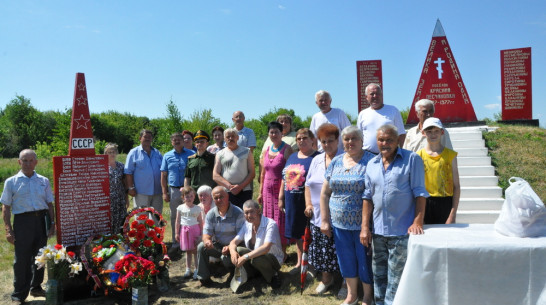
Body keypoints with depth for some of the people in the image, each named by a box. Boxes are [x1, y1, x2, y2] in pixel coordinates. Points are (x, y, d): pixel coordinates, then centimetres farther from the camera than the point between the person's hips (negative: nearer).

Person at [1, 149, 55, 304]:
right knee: (21, 259, 0)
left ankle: (36, 287, 29)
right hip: (23, 221, -3)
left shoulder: (44, 181, 10)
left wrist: (52, 224, 6)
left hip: (41, 220, 3)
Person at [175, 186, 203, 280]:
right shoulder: (180, 208, 1)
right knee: (188, 251, 11)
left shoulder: (197, 208, -1)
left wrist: (201, 233, 1)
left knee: (195, 250, 0)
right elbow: (178, 221, 6)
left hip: (195, 230, -2)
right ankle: (188, 269, 21)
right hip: (184, 230, 2)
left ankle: (197, 270, 7)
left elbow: (200, 222, 3)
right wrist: (177, 233, 5)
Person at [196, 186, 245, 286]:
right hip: (217, 246, 5)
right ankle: (204, 277, -7)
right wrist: (207, 240, -27)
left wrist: (230, 247, -34)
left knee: (226, 257, -33)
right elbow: (206, 233, -1)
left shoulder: (238, 213, -15)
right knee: (201, 247, -19)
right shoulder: (211, 214, 0)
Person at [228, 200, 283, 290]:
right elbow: (234, 242, -2)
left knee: (256, 259, -37)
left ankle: (273, 277, -9)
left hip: (274, 261, -5)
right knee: (238, 250, -21)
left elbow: (266, 248, -34)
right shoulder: (247, 225, 0)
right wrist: (233, 251, -26)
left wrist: (245, 257, -40)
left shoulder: (271, 224, -22)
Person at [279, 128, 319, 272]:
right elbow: (284, 178, 17)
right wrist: (281, 198, 14)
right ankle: (299, 262, 29)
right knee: (297, 233, 15)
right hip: (292, 203, 6)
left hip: (307, 202, -6)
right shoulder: (292, 157, 14)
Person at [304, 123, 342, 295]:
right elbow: (308, 184, 16)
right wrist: (308, 204, 6)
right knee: (322, 250, 14)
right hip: (318, 216, 5)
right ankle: (326, 278, 33)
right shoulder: (316, 160, 12)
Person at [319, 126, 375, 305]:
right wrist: (324, 220, 4)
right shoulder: (336, 162, 6)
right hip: (339, 223, 4)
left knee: (365, 259, 7)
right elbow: (325, 193, 9)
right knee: (346, 258, 15)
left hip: (362, 223, -4)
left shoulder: (370, 161, -7)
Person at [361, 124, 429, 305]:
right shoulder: (372, 164, 10)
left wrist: (418, 222, -14)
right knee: (379, 276, 16)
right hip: (378, 231, 5)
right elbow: (368, 197, 11)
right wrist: (365, 227, 6)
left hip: (401, 232, -5)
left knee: (395, 279, 1)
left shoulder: (412, 159, -3)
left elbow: (419, 193, -7)